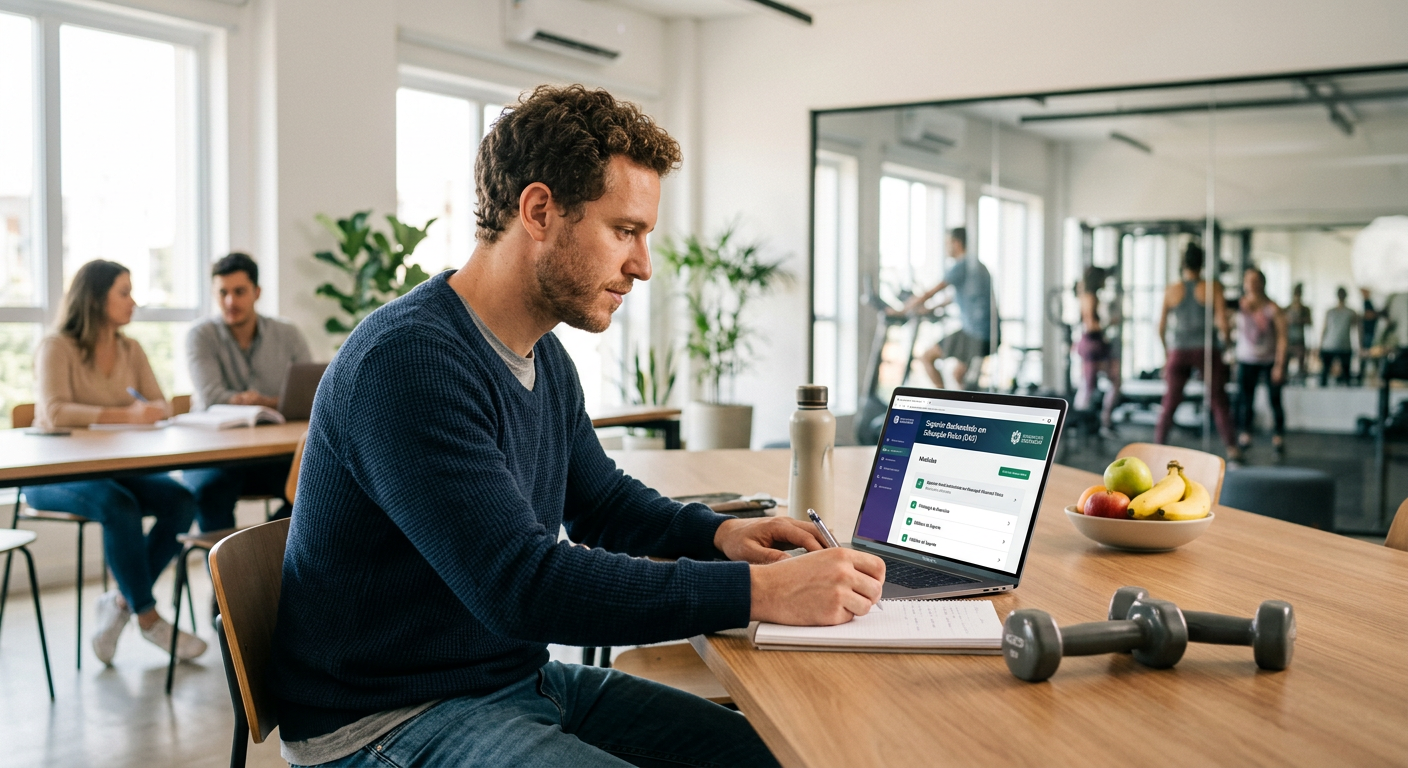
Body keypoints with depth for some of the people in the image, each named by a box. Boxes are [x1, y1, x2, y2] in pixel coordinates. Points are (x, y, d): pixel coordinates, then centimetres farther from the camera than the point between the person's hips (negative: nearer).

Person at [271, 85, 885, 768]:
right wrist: (760, 591, -29)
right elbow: (522, 584, -30)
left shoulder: (545, 358, 7)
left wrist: (719, 532, 1)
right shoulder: (408, 360, -24)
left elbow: (604, 499, 22)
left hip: (520, 679, 9)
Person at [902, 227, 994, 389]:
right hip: (991, 336, 9)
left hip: (974, 336, -9)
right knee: (958, 373, 23)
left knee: (926, 357, 2)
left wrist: (902, 311, 2)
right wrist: (931, 308, 34)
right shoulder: (977, 265, 19)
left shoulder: (960, 266, -9)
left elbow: (930, 293, -9)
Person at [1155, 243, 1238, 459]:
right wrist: (1224, 336, 12)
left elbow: (1161, 327, 6)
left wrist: (1166, 351, 19)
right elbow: (1222, 322, -9)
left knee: (1170, 402, 10)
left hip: (1179, 351, 2)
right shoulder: (1212, 287, -4)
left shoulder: (1171, 291, 2)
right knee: (1218, 400, 5)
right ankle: (1231, 447, 1)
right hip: (1207, 350, -2)